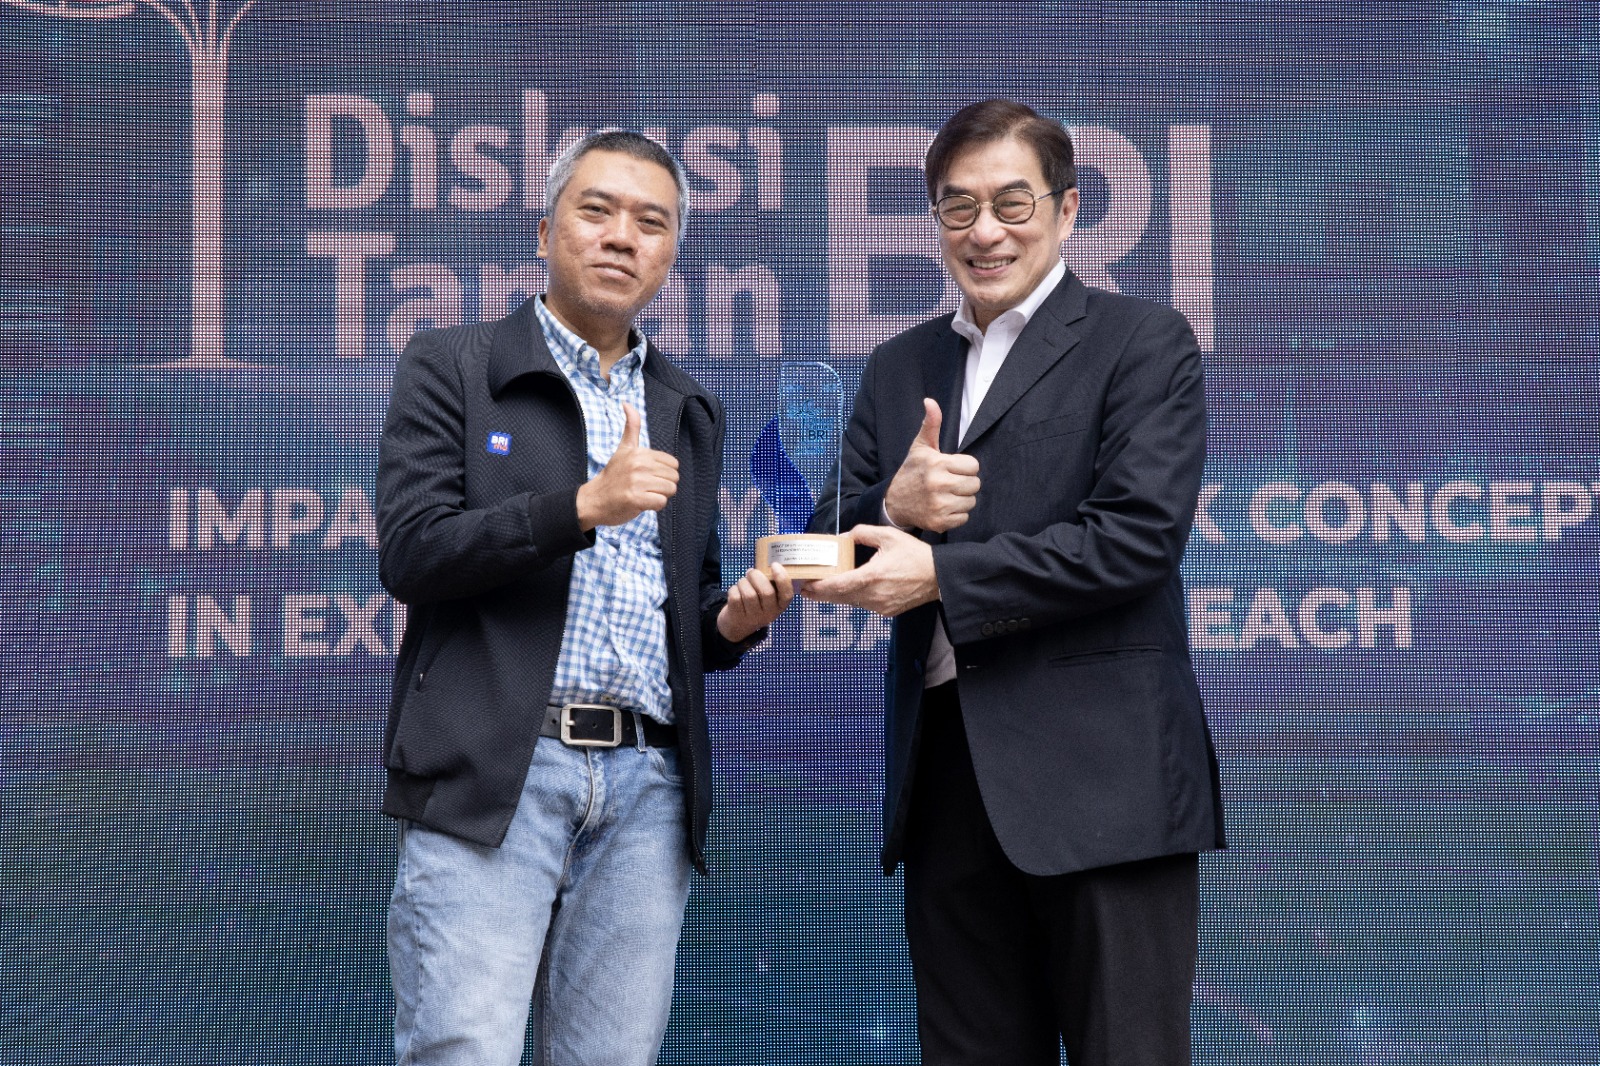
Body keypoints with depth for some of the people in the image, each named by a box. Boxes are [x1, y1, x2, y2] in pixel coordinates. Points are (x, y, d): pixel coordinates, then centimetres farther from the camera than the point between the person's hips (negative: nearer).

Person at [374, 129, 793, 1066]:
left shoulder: (690, 411, 19)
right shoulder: (451, 368, 5)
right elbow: (409, 554, -6)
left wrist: (733, 621, 1)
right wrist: (580, 507, -17)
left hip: (648, 785, 4)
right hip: (494, 775, -4)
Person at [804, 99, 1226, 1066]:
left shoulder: (1145, 344, 0)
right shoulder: (898, 368, 16)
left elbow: (1137, 536, -13)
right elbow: (849, 562, 14)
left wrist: (939, 572, -15)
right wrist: (897, 506, -8)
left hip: (1100, 774, -5)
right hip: (945, 771, 5)